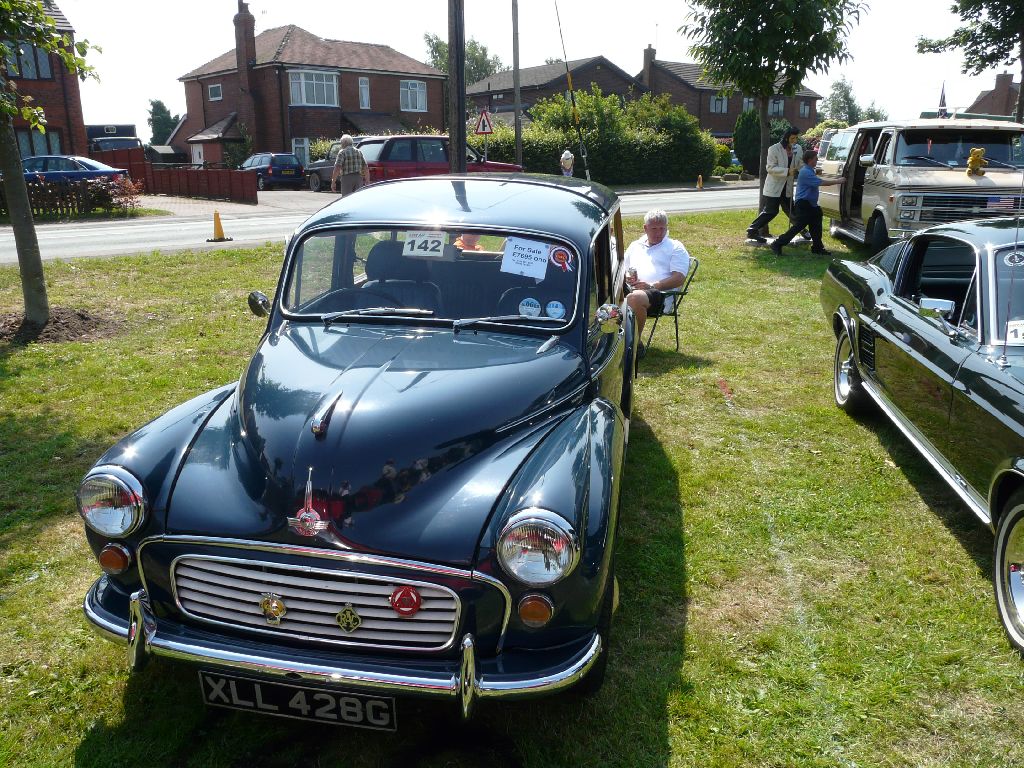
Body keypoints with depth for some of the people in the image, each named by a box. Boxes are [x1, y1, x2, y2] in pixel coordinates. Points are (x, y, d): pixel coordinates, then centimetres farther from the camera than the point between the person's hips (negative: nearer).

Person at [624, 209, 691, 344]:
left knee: (635, 298, -39)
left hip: (660, 294, -4)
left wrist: (652, 286, -12)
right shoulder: (635, 246, 30)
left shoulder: (675, 247, 14)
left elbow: (679, 278, 1)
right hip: (630, 290, 4)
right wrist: (626, 277, 2)